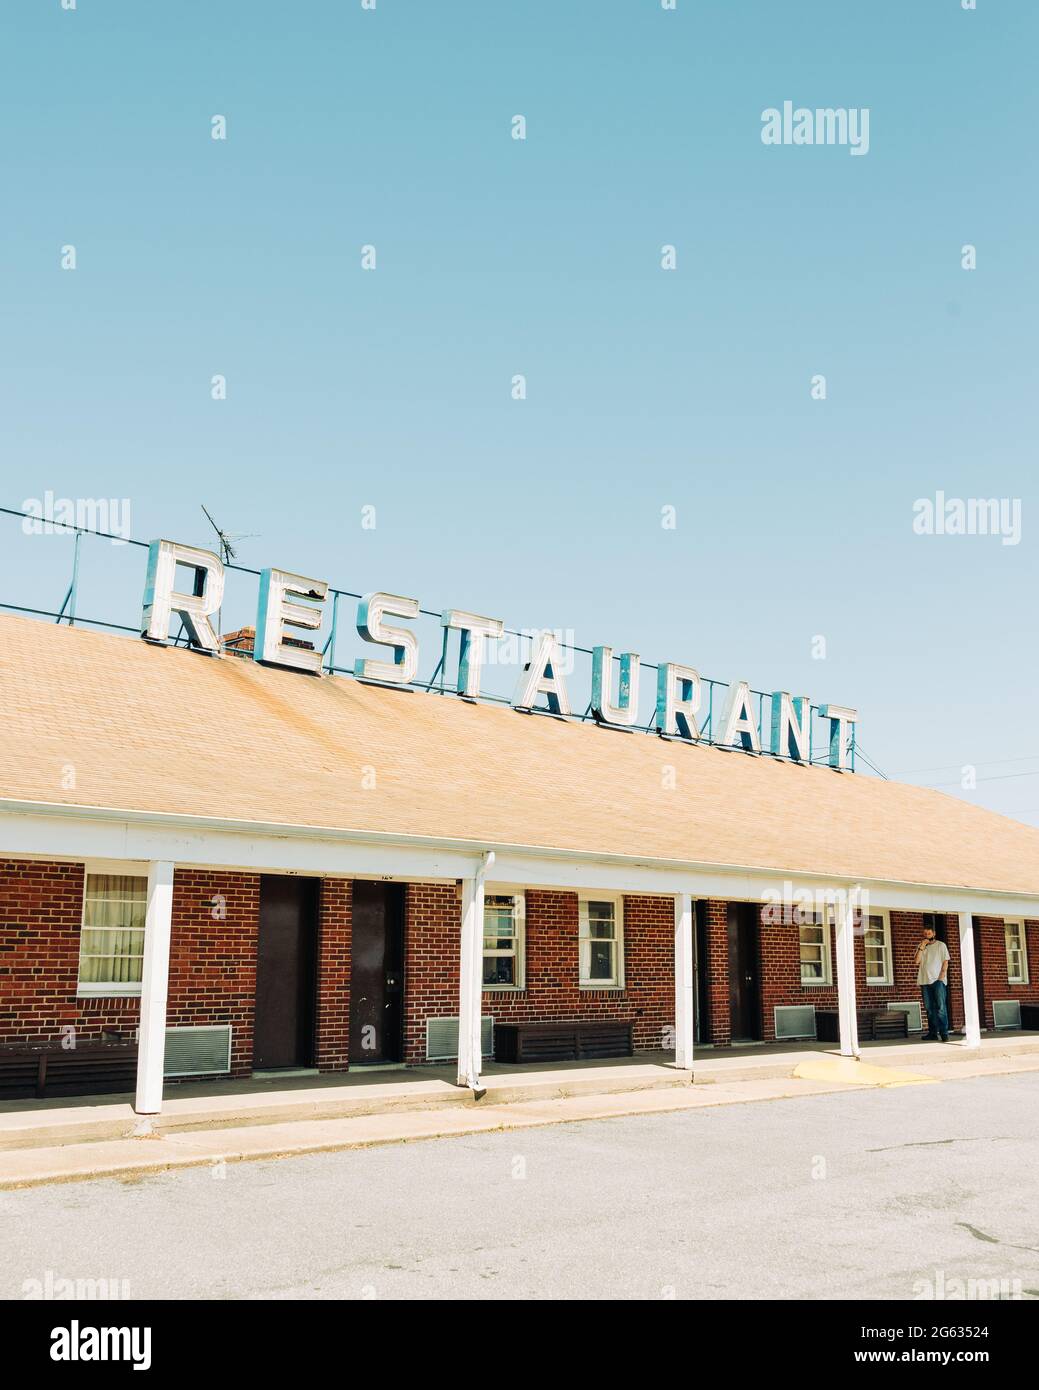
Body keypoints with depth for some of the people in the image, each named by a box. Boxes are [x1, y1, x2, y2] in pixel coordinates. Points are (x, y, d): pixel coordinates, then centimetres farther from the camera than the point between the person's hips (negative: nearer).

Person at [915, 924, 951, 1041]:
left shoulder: (941, 945, 7)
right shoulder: (921, 947, 15)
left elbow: (945, 962, 1)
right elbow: (917, 961, 1)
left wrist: (942, 975, -11)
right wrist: (921, 947, -7)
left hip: (938, 980, -4)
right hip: (925, 981, 4)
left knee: (941, 1007, -10)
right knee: (929, 1008, 4)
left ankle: (944, 1032, -11)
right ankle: (932, 1033, 7)